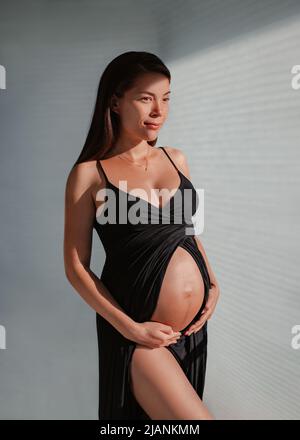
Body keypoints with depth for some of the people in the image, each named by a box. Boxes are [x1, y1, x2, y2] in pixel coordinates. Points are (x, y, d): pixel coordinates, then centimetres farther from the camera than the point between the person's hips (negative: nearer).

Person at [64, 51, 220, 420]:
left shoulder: (175, 158, 7)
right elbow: (76, 266, -8)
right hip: (140, 333, -5)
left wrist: (213, 284, 4)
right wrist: (129, 328, -14)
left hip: (195, 324, 6)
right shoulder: (89, 174, -8)